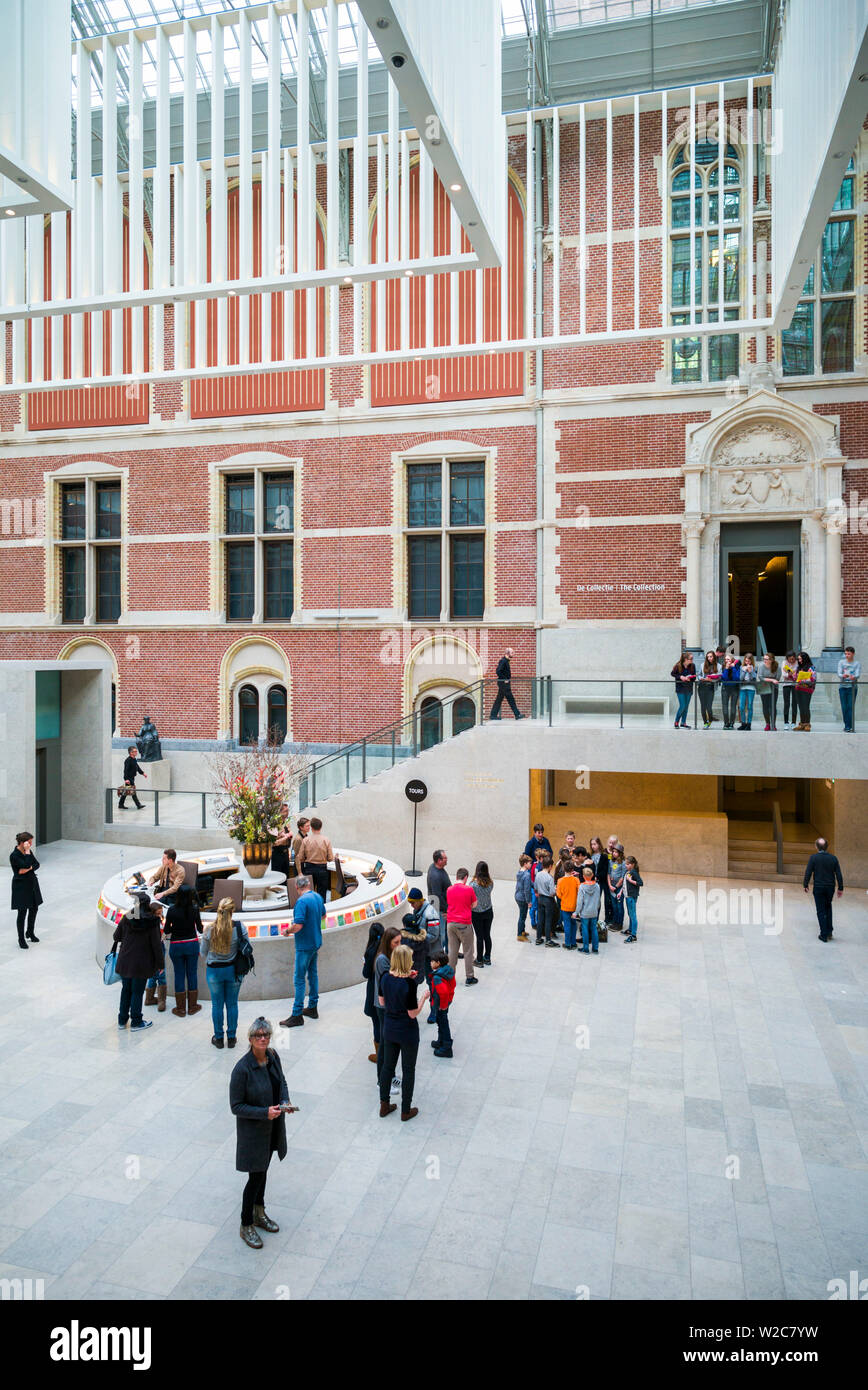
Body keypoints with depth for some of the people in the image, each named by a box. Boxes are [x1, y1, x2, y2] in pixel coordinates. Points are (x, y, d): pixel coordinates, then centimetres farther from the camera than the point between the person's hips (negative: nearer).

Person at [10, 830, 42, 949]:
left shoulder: (28, 851, 3)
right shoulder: (14, 856, -19)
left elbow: (36, 864, 1)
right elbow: (26, 865, -28)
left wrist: (28, 869, -16)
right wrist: (27, 852, -25)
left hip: (32, 883, 7)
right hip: (21, 886, -7)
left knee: (34, 909, 15)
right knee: (22, 912, 0)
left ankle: (30, 933, 34)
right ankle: (21, 939, 13)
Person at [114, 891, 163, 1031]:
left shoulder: (126, 918, -6)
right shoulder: (152, 921, -14)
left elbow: (116, 937, 4)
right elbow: (156, 944, -12)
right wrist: (159, 963, -3)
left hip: (125, 961, 3)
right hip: (141, 963, -3)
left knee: (126, 990, 18)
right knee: (137, 992, 8)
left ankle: (122, 1020, 29)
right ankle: (136, 1022, 18)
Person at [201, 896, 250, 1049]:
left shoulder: (209, 929, -15)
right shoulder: (240, 926, -15)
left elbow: (203, 953, -3)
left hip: (214, 970, -1)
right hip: (233, 970, 1)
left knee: (217, 1005, 13)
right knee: (232, 1004, 14)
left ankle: (218, 1038, 24)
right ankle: (231, 1037, 24)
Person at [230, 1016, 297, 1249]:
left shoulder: (272, 1056, -8)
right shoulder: (242, 1068, -28)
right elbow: (236, 1106, -20)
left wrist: (286, 1102, -9)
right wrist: (265, 1113, -27)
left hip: (272, 1126, 6)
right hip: (253, 1130, -6)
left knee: (263, 1170, 23)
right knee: (256, 1176, 6)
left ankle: (259, 1213, 44)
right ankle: (246, 1226, 27)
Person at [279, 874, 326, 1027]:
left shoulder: (302, 901, -22)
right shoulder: (318, 897, 4)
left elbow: (298, 925, -27)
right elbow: (323, 916, 20)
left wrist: (288, 931, -9)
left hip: (305, 945, -9)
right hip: (316, 942, 9)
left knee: (300, 980, -3)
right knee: (312, 974, 18)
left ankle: (297, 1015, 1)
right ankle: (312, 1008, 27)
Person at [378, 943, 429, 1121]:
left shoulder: (386, 978, -9)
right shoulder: (410, 983, -25)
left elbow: (382, 1002, 5)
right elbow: (413, 1013, -21)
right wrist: (424, 997, -5)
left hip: (389, 1029, 5)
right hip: (407, 1032, -5)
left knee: (387, 1066, 19)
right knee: (408, 1070, 12)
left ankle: (384, 1106, 31)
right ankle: (406, 1110, 24)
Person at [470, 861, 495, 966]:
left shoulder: (473, 883, -22)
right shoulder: (491, 882, -8)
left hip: (477, 913, -4)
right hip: (488, 912, 4)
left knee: (479, 937, 6)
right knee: (487, 935, 15)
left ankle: (479, 960, 17)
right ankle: (487, 958, 27)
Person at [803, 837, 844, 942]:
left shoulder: (813, 858, -11)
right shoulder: (833, 858, -3)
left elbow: (808, 873, -9)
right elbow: (839, 874, -1)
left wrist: (805, 885, 4)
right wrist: (840, 888, 8)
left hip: (818, 888, -3)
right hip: (830, 887, 3)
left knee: (821, 911, 5)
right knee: (828, 908, 23)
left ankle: (824, 935, 5)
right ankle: (829, 931, 20)